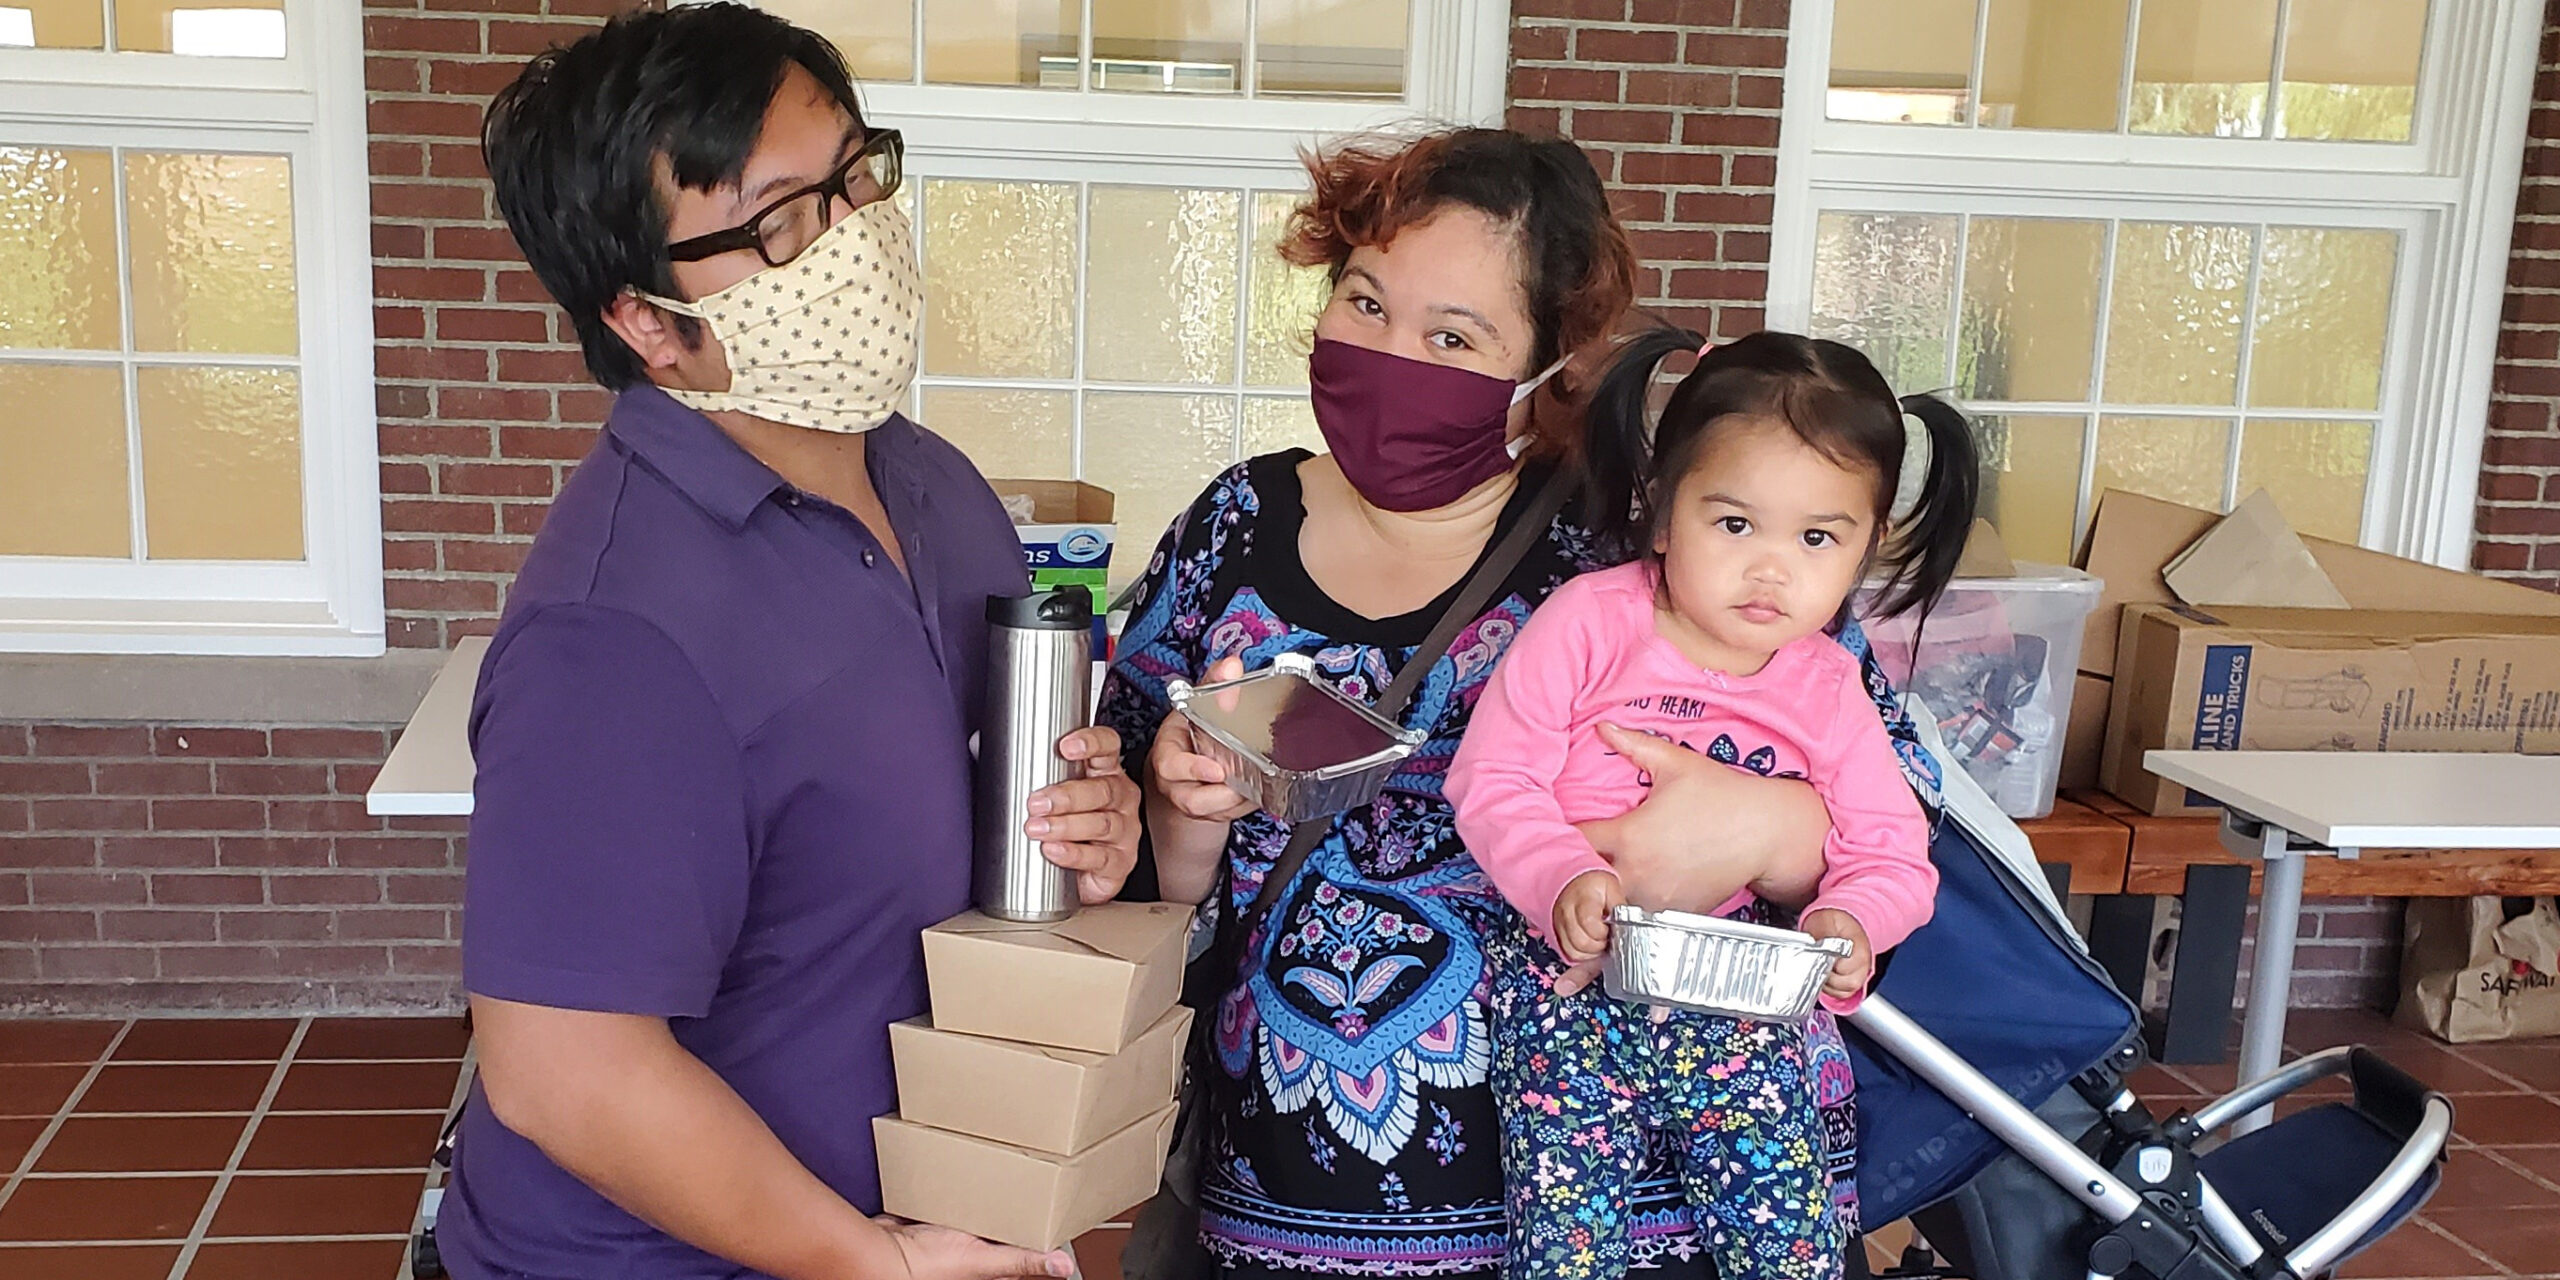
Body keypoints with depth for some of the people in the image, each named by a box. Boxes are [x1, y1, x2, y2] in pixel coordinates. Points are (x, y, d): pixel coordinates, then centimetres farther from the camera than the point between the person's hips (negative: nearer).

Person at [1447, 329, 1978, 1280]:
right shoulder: (1590, 622, -6)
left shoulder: (1827, 690, 5)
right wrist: (1565, 881, -25)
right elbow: (1492, 780, -9)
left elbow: (1893, 858, 3)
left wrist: (1848, 922, -18)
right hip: (1570, 963, -2)